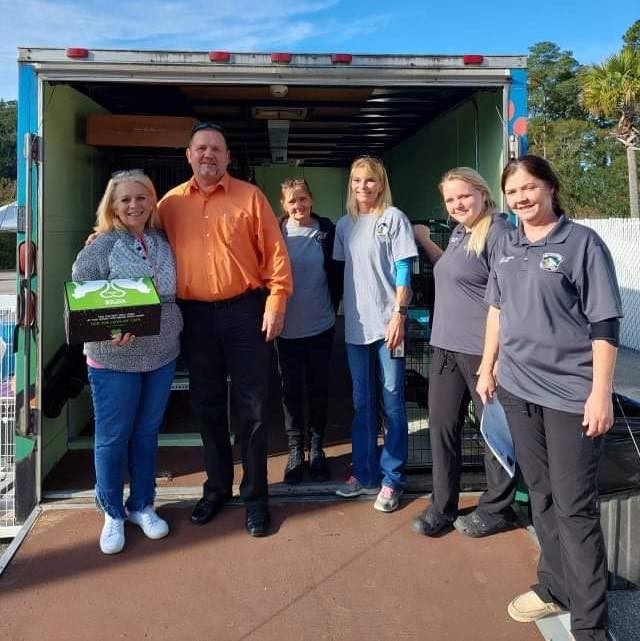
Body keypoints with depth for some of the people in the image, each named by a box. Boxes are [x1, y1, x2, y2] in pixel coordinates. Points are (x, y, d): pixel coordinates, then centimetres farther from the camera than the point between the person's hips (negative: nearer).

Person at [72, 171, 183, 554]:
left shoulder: (163, 244, 6)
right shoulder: (100, 248, -9)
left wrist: (174, 332, 4)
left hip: (162, 356, 4)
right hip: (114, 360, -4)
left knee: (147, 434, 15)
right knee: (113, 438, 7)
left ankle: (142, 506, 31)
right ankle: (112, 513, 25)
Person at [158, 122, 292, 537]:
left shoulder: (249, 196, 0)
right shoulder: (171, 203, 7)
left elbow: (275, 252, -3)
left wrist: (276, 302, -9)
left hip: (244, 311, -3)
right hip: (194, 315, 3)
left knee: (250, 408, 3)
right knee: (207, 406, 13)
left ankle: (256, 496, 16)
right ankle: (217, 487, 30)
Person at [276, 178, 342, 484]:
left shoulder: (327, 230, -1)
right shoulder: (276, 233, -2)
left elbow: (337, 273, 5)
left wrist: (333, 307, 1)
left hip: (321, 326, 1)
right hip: (287, 328, 0)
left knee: (319, 389, 10)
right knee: (291, 390, 7)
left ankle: (316, 447, 25)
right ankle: (295, 450, 20)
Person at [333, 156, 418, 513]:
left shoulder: (393, 218, -2)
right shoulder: (345, 225, 12)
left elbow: (403, 270, -6)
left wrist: (399, 314, -13)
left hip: (387, 322, -5)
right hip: (356, 324, 5)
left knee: (392, 401, 1)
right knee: (362, 402, 12)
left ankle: (392, 479, 12)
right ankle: (364, 473, 24)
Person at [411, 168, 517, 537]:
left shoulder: (499, 232, -11)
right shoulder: (459, 232, 14)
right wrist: (424, 241, 25)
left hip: (484, 350, -8)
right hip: (447, 345, 8)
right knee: (442, 426, 11)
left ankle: (497, 509, 24)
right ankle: (442, 506, 26)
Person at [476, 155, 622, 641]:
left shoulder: (583, 242, -8)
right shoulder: (506, 246, 9)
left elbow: (605, 324, -10)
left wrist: (601, 392, -15)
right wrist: (488, 367, 16)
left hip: (571, 393, -5)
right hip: (517, 388, 6)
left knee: (575, 508, 0)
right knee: (542, 496, 16)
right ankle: (554, 586, 33)